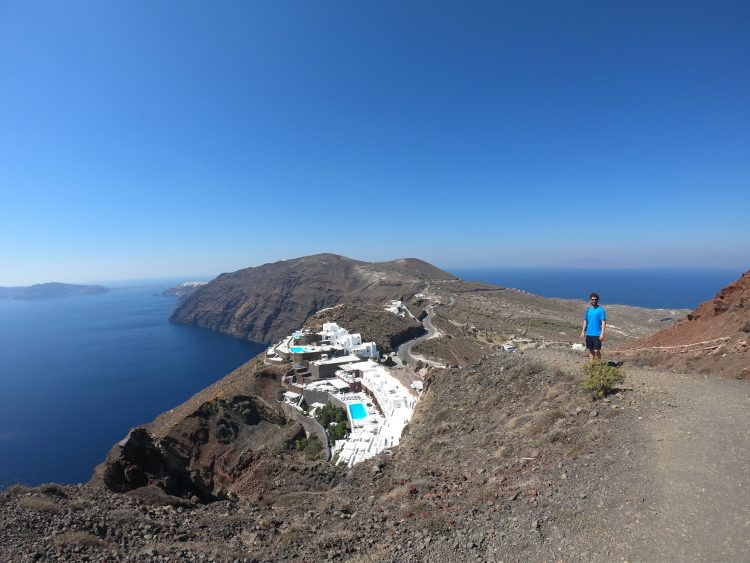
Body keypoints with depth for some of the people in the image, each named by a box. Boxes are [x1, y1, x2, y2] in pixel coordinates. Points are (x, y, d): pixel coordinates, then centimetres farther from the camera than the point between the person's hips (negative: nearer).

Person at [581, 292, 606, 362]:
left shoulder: (601, 310, -7)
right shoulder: (588, 309, 9)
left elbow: (603, 322, -11)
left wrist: (602, 334, -17)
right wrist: (583, 331, 11)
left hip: (597, 334, -5)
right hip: (588, 334, 5)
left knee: (597, 351, -2)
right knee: (590, 350, 12)